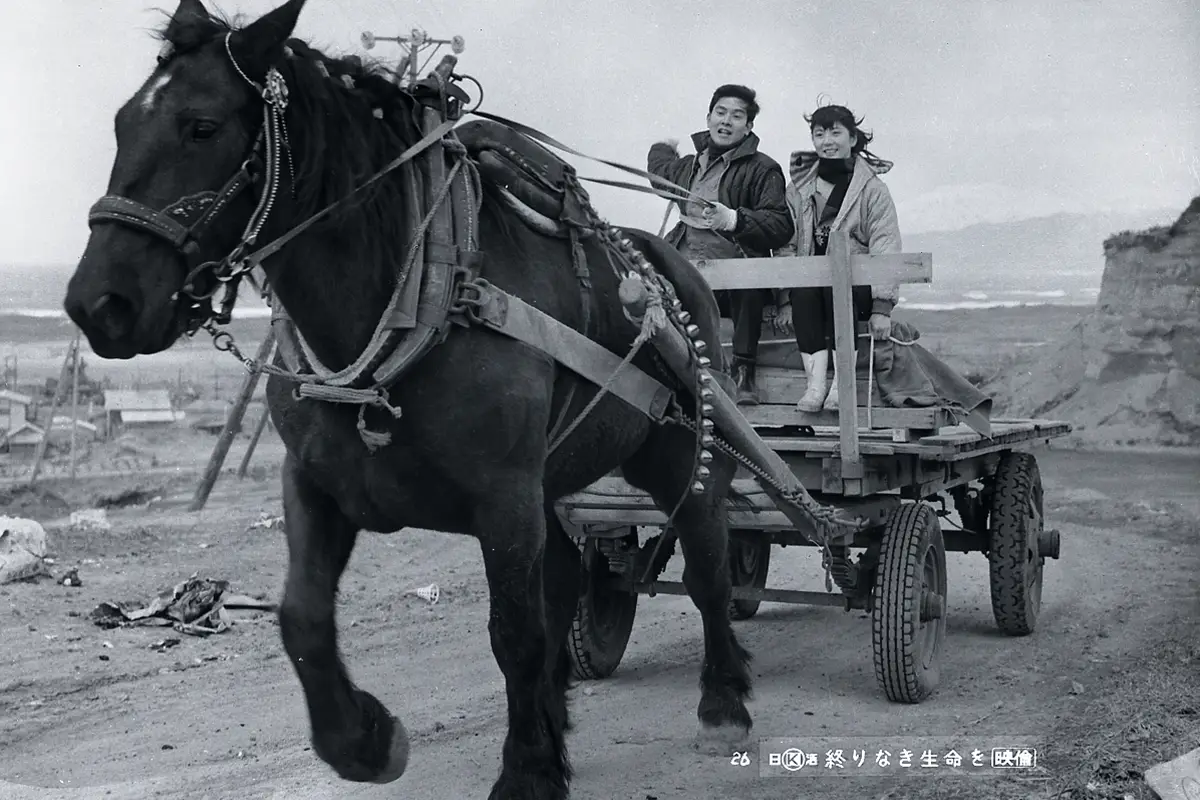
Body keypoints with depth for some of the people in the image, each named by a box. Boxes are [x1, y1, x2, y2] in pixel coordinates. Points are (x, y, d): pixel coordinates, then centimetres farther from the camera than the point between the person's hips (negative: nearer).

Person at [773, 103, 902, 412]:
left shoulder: (873, 189, 3)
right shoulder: (798, 189, 12)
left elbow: (885, 250, -6)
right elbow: (785, 247, 6)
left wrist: (881, 308, -17)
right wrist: (784, 301, -8)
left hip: (857, 286, -2)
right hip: (808, 287, 2)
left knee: (835, 282, -34)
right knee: (804, 287, -31)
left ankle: (842, 380, -33)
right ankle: (816, 380, -36)